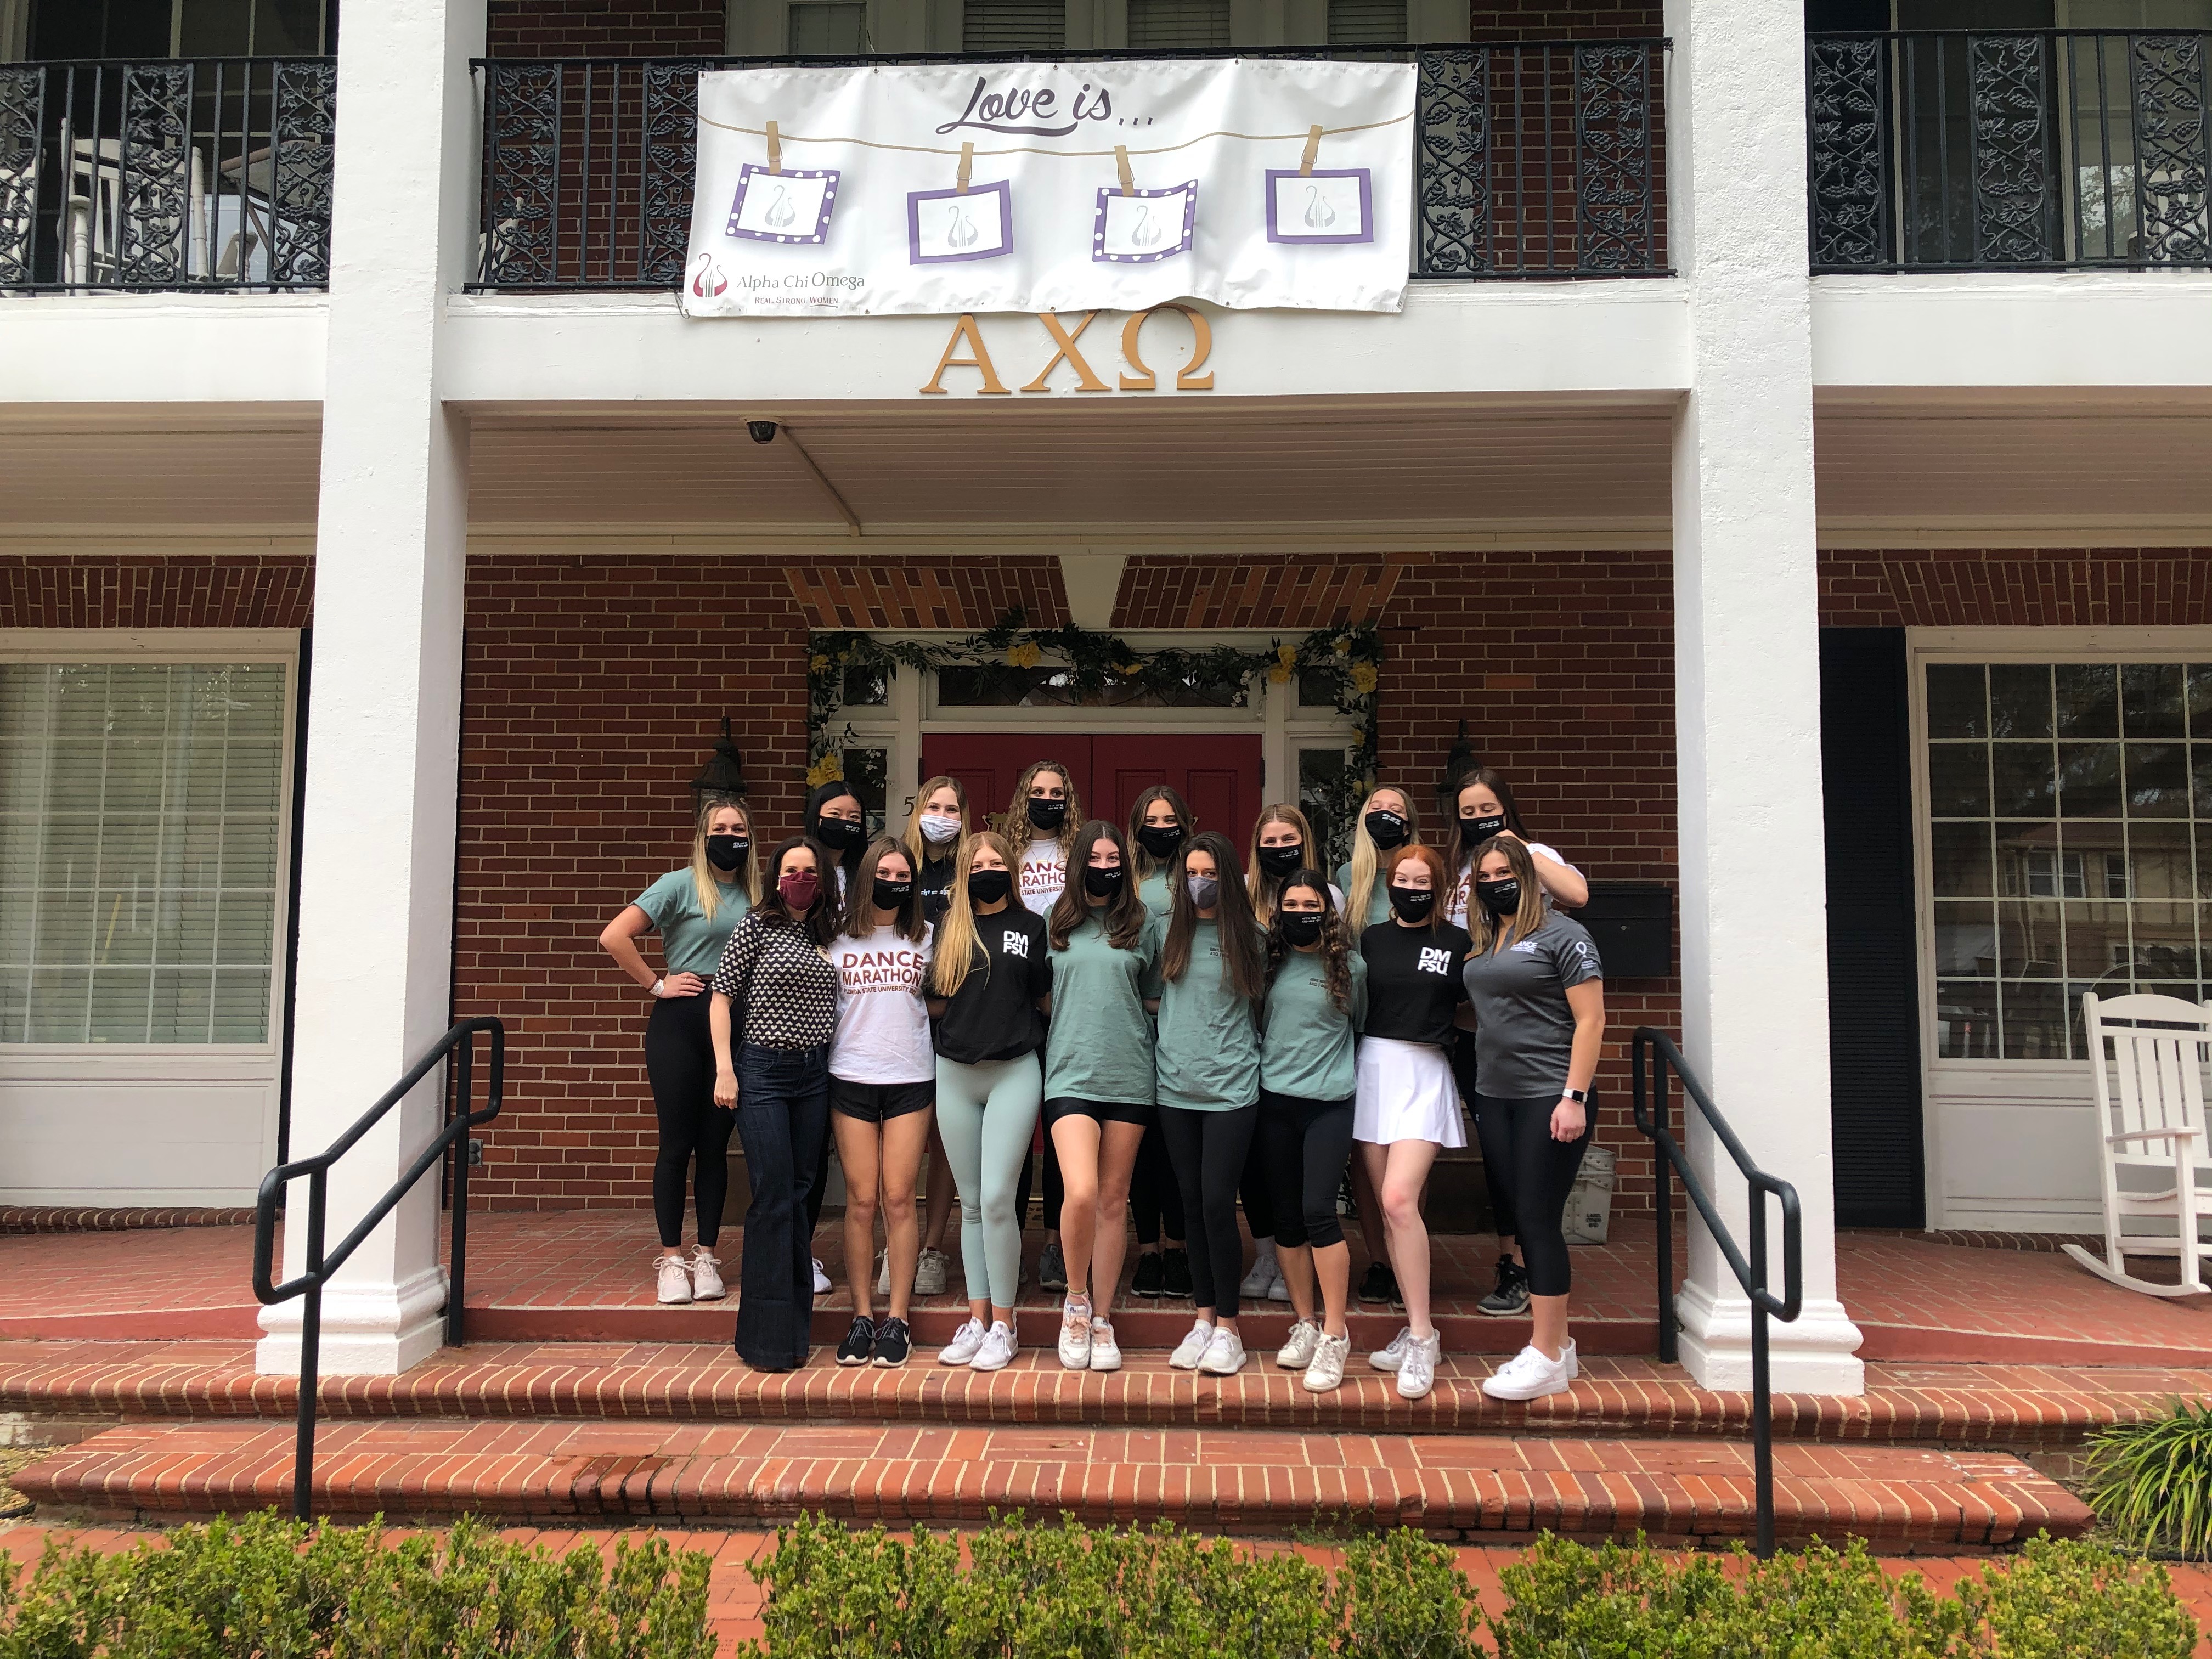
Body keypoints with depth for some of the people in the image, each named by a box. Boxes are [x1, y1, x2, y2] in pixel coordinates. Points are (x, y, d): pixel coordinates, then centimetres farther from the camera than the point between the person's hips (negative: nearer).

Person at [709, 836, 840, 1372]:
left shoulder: (826, 934, 12)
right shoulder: (758, 925, -2)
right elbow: (722, 994, -4)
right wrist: (724, 1068, -11)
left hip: (814, 1073, 5)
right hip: (763, 1071, -5)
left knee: (799, 1197, 8)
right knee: (774, 1198, -7)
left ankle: (792, 1330, 17)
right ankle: (767, 1337, 1)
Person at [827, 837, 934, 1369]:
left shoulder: (926, 938, 8)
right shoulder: (838, 939, 5)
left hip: (910, 1079, 0)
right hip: (851, 1079, 0)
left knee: (899, 1199, -1)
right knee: (860, 1200, 0)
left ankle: (897, 1319, 7)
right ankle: (861, 1316, 10)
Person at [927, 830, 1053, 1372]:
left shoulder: (1033, 926, 4)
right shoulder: (948, 928, 9)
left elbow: (1047, 997, 10)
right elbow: (937, 1001, 14)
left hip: (1014, 1072, -3)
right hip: (955, 1074, 3)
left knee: (997, 1198, -10)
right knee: (971, 1202, 8)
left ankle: (1003, 1325, 1)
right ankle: (977, 1319, 16)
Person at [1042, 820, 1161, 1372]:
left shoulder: (1144, 925, 9)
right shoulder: (1056, 924, 8)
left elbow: (1153, 999, 15)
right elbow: (1041, 995, 16)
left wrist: (1120, 1021, 2)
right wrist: (1076, 1024, 6)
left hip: (1129, 1074, 1)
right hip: (1070, 1073, -1)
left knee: (1114, 1199, 6)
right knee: (1081, 1193, -16)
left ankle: (1102, 1319, 18)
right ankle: (1076, 1299, 8)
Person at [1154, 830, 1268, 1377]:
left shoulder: (1249, 937, 2)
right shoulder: (1169, 932, 5)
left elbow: (1258, 1004, 11)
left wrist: (1235, 1046, 3)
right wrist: (1175, 1036, 8)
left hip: (1231, 1087, -2)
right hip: (1175, 1086, 3)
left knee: (1218, 1203, -7)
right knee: (1192, 1204, 8)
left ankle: (1228, 1327, 6)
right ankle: (1204, 1317, 20)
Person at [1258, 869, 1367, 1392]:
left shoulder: (1351, 966, 1)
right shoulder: (1270, 962, 5)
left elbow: (1362, 1025, 12)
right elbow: (1253, 1020, 16)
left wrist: (1337, 1065, 10)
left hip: (1329, 1101, -3)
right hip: (1275, 1099, 3)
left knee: (1318, 1208, -13)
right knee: (1287, 1214, 7)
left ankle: (1334, 1333, -3)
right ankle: (1304, 1324, 19)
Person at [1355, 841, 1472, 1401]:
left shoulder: (1457, 942, 2)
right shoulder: (1369, 939, 9)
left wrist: (1438, 1031, -3)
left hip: (1424, 1075, -3)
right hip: (1372, 1071, 4)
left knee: (1399, 1198, -18)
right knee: (1389, 1209, 5)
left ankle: (1422, 1336, -9)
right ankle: (1416, 1330, 15)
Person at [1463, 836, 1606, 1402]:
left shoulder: (1560, 934, -6)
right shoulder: (1480, 945, 13)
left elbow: (1590, 1019, -10)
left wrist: (1575, 1097, -16)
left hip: (1549, 1098, -7)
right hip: (1495, 1100, 7)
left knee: (1539, 1221, -6)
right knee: (1526, 1222, 10)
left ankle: (1547, 1359, 2)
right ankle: (1556, 1344, 20)